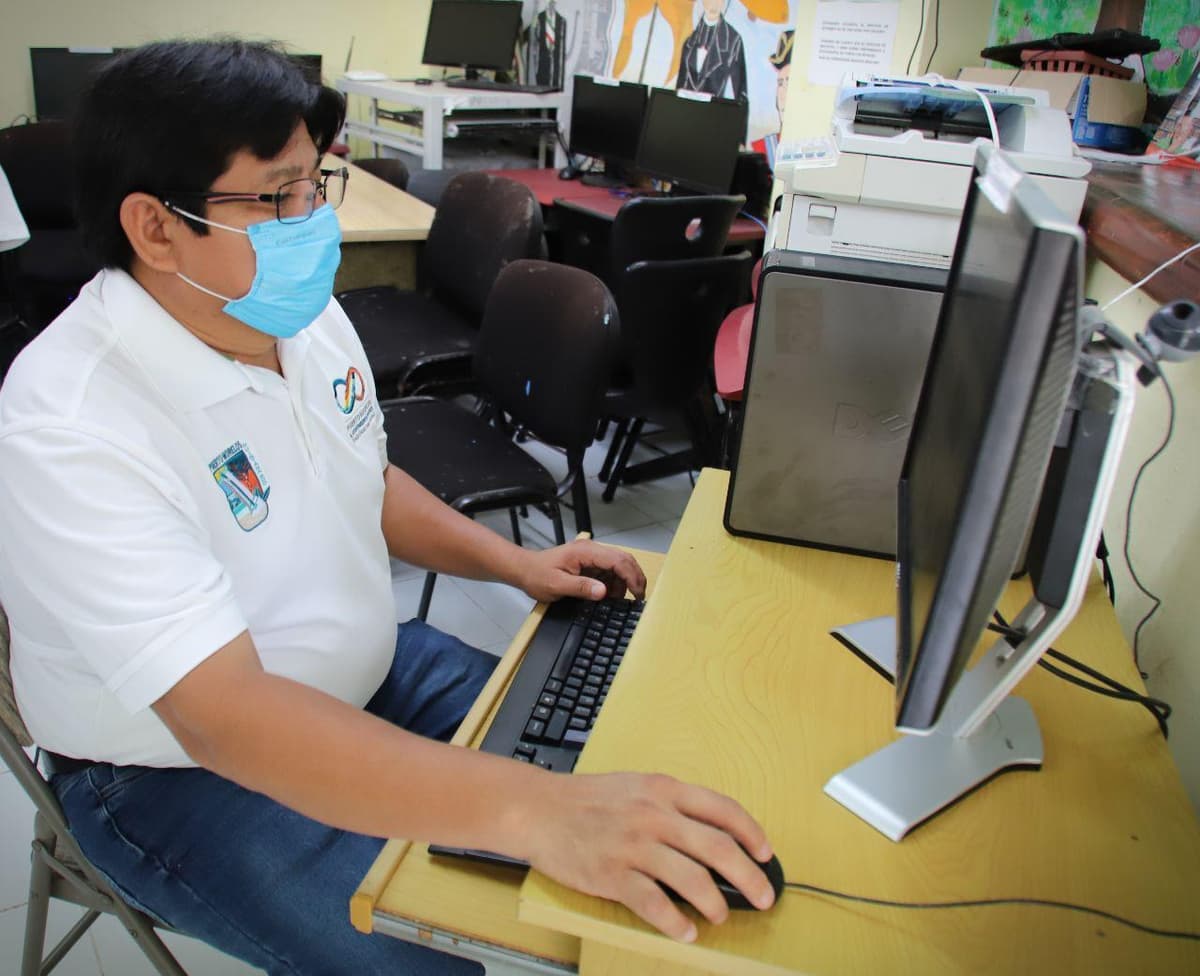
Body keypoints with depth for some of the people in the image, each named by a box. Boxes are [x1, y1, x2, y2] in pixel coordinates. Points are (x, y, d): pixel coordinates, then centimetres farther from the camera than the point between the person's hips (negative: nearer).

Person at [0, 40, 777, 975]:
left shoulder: (305, 313, -5)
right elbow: (226, 716, -39)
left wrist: (513, 562, -3)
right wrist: (535, 811, -49)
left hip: (367, 669, 7)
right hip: (185, 772, -6)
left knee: (614, 772, 2)